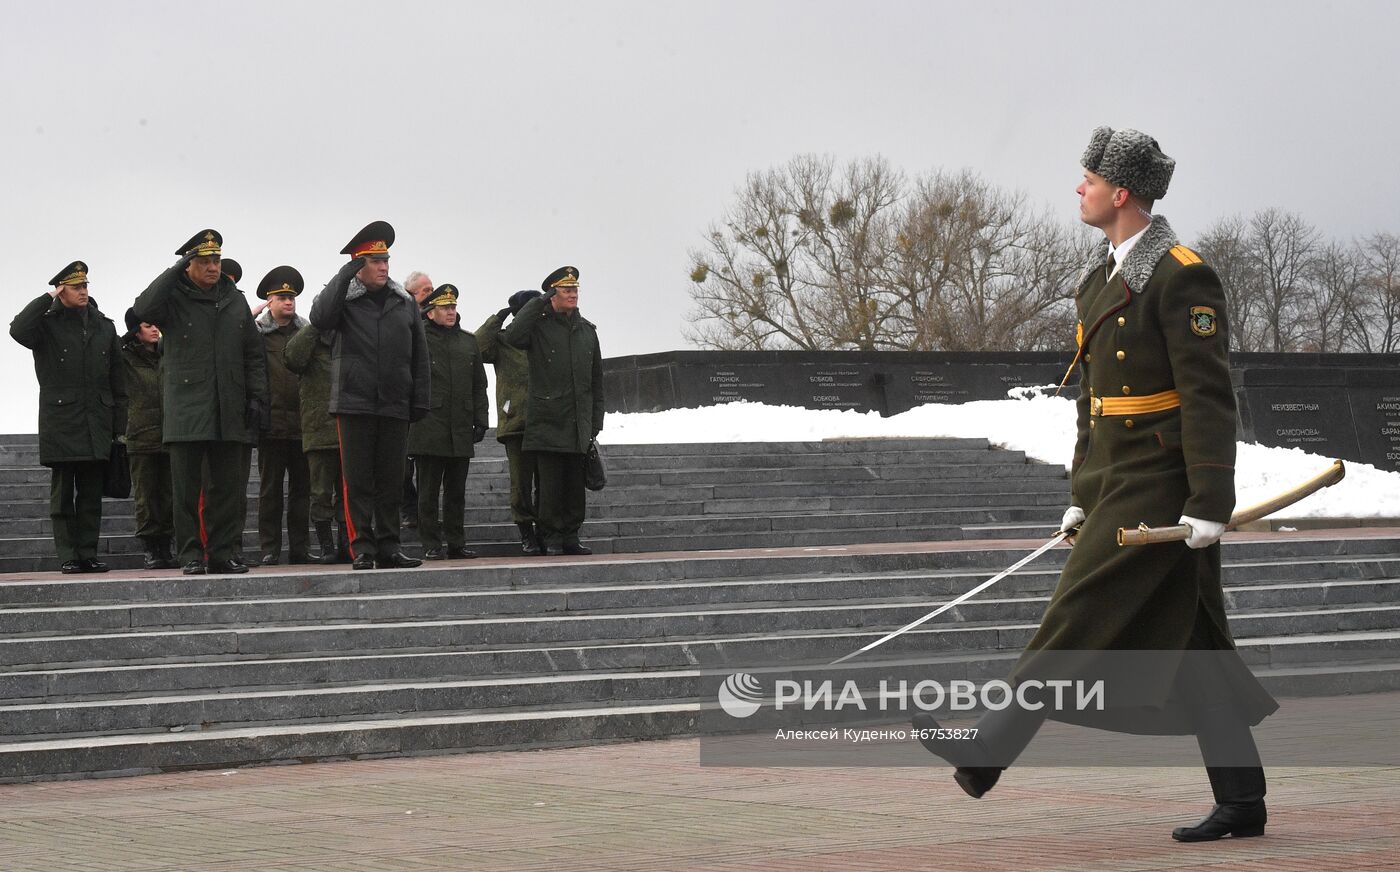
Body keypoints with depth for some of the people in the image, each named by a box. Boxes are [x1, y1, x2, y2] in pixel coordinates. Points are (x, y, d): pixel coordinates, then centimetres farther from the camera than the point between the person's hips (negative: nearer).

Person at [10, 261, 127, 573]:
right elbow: (18, 330, -22)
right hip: (61, 424, -3)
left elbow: (117, 380, 14)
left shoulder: (104, 327, 13)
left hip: (96, 425, 3)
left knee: (91, 494, 5)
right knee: (63, 494, 0)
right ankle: (67, 556, 2)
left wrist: (119, 424, 8)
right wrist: (47, 299, -14)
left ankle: (88, 554, 8)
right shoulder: (47, 324, 2)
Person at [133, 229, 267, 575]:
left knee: (227, 487, 4)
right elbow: (143, 310, -21)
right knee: (186, 489, -1)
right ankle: (191, 556, 4)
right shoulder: (174, 297, 2)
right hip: (186, 410, -3)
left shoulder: (234, 300, 14)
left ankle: (222, 553, 10)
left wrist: (257, 395, 6)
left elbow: (253, 354, 16)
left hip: (228, 412, 3)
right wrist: (176, 270, -17)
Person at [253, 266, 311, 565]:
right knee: (270, 488, 2)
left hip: (302, 422, 3)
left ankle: (299, 548, 12)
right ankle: (270, 548, 7)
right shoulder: (256, 332, 0)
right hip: (272, 422, -3)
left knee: (301, 486, 6)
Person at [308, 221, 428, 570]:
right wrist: (344, 275, -18)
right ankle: (362, 548, 1)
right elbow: (320, 318, -20)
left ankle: (389, 546, 12)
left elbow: (419, 355, 13)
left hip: (395, 406, 3)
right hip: (355, 403, -3)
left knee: (390, 479, 6)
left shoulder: (405, 302, 12)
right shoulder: (344, 298, 3)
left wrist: (420, 400, 6)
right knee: (358, 479, -2)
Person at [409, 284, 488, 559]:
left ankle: (456, 544, 15)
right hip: (429, 429, -5)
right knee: (429, 491, -1)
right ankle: (432, 545, 3)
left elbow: (479, 385, 17)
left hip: (461, 431, 5)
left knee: (456, 491, 9)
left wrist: (481, 419, 9)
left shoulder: (468, 341, 15)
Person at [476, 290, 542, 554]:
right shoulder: (502, 340, 6)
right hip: (515, 422, -2)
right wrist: (498, 319, -10)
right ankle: (526, 534, 11)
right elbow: (478, 347, -13)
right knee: (521, 482, 2)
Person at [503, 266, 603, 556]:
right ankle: (551, 537, 3)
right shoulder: (539, 325, 0)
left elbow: (596, 380, 18)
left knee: (576, 484, 5)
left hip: (578, 424, 5)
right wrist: (539, 303, -18)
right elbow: (513, 336, -24)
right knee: (550, 484, -5)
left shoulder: (587, 330, 16)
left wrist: (595, 420, 13)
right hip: (547, 422, -5)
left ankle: (570, 536, 13)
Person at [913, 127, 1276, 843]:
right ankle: (1241, 804, 12)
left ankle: (986, 755, -7)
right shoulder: (1099, 279, 18)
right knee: (1187, 646, 9)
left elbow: (1208, 395, -16)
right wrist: (1082, 494, 20)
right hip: (1116, 483, 10)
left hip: (1157, 485, -10)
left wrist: (1210, 502, -20)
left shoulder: (1181, 276, -11)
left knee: (1082, 620, -8)